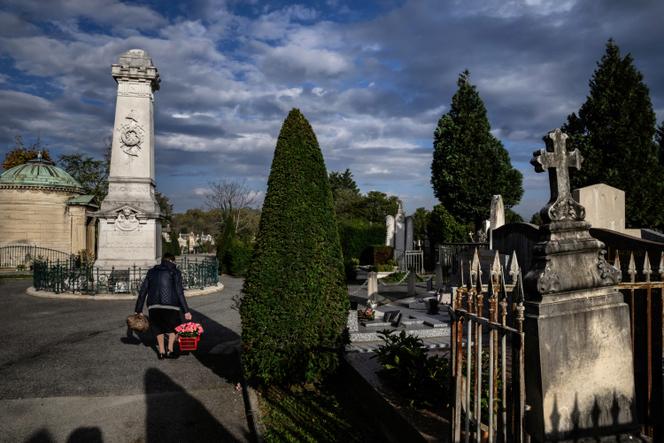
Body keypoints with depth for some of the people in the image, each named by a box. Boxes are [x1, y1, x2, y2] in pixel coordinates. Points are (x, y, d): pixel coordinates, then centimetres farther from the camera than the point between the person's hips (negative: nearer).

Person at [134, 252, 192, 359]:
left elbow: (142, 291, 13)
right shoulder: (175, 272, 5)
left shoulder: (152, 271, 17)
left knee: (158, 328, 23)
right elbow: (180, 293, -5)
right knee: (174, 327, 19)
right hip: (170, 305, -3)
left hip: (153, 306, 3)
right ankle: (170, 350, 8)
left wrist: (139, 310, 17)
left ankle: (161, 352, 21)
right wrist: (186, 311, -6)